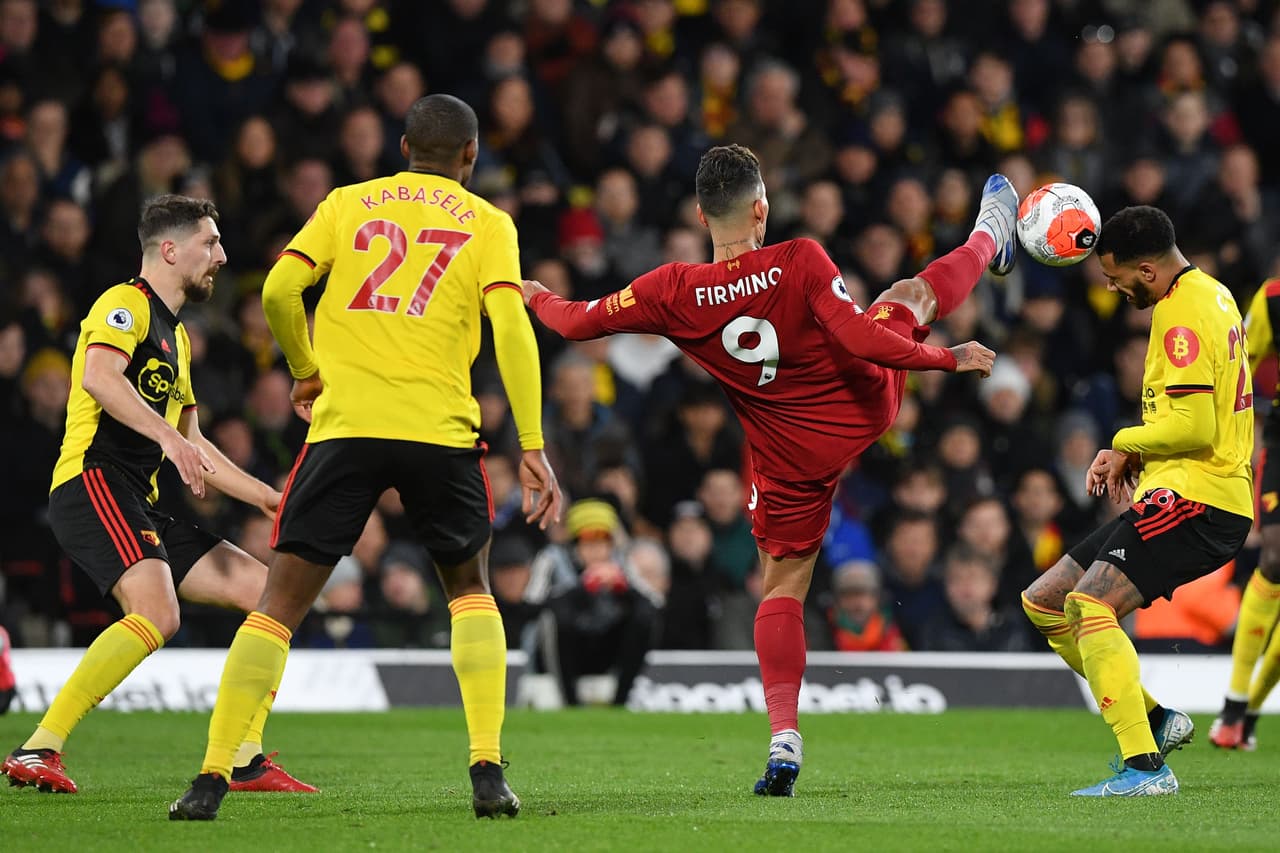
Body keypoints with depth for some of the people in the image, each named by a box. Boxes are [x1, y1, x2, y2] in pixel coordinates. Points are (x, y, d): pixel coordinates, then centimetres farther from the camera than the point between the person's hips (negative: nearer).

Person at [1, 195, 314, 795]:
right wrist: (168, 436, -33)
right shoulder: (126, 305, -3)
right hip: (93, 482, -10)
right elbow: (99, 376, -23)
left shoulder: (176, 335, 27)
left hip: (140, 507, 10)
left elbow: (189, 444, 33)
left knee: (268, 591, 5)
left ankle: (244, 762, 4)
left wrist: (265, 496, 27)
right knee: (156, 613, -31)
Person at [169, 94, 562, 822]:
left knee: (281, 603, 4)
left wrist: (306, 371, 21)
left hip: (344, 427, 0)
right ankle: (488, 771, 7)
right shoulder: (486, 223, 11)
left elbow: (279, 290, 3)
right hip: (440, 428, 0)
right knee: (470, 589, 21)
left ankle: (212, 779, -6)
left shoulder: (348, 204, 15)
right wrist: (533, 447, -5)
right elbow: (511, 325, -3)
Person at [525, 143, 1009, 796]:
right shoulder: (800, 263, -24)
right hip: (867, 406, 0)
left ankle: (784, 736, -4)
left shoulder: (673, 293, -18)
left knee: (783, 587, 11)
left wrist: (537, 296, 15)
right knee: (912, 294, 26)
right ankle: (987, 241, 57)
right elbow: (860, 339, -25)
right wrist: (949, 359, -13)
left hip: (791, 459, 0)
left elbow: (578, 322, -6)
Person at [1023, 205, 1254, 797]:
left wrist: (1127, 445, -5)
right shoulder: (1211, 295, 17)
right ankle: (1155, 720, 14)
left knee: (1089, 606, -25)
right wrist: (1132, 454, 12)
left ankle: (1145, 768, -29)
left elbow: (1193, 426, -22)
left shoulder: (1182, 315, -15)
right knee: (1043, 602, 11)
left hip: (1194, 500, -11)